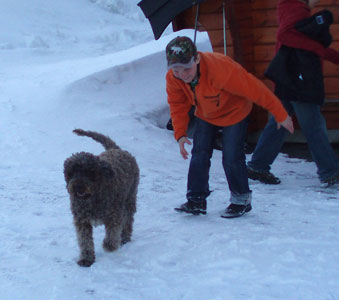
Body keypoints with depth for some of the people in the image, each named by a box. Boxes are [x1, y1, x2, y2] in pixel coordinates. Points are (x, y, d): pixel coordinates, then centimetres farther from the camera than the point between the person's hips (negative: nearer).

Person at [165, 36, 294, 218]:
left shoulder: (220, 70, -41)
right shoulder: (172, 78, -23)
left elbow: (254, 89, -31)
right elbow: (177, 105, -4)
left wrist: (280, 115, -22)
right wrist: (180, 134, -16)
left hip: (234, 112, -5)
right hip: (205, 116, 5)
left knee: (232, 158, -10)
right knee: (199, 155, -3)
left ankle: (241, 200, 9)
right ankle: (196, 200, 10)